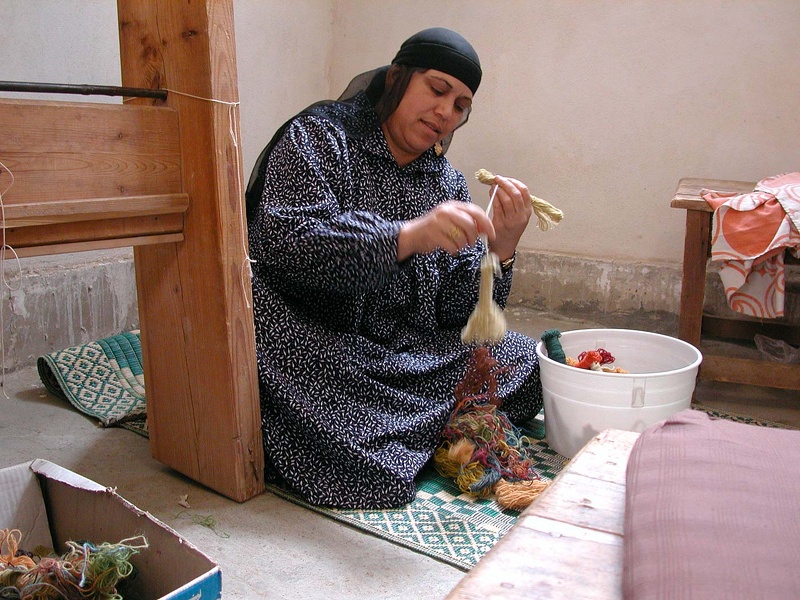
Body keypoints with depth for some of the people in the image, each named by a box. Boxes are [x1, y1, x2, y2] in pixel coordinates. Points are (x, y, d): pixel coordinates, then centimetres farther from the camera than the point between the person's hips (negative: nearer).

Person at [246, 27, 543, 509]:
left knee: (528, 363, -10)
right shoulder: (319, 136, -5)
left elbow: (456, 312, 2)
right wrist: (408, 236, -37)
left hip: (406, 352, 6)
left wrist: (501, 249, -17)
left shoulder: (448, 183, 10)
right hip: (313, 346, -5)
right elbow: (287, 243, -25)